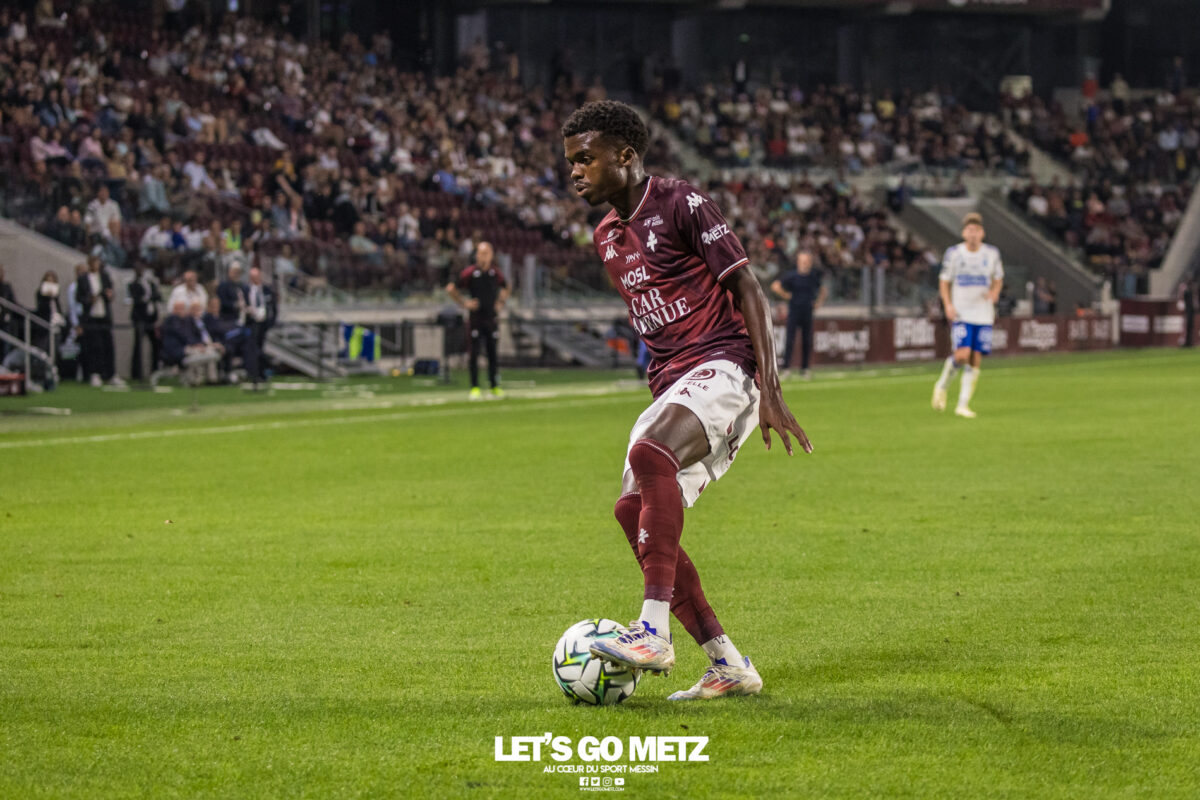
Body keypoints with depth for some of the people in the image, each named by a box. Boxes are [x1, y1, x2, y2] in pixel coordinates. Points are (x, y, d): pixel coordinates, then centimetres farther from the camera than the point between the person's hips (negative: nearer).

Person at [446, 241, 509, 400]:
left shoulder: (495, 273, 5)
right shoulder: (469, 273, -8)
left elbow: (504, 287, 25)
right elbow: (451, 289, -4)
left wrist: (500, 302, 12)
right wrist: (464, 303, -9)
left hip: (491, 318, 4)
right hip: (476, 319, -4)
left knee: (492, 353, 8)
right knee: (474, 353, -5)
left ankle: (495, 386, 19)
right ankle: (475, 388, -1)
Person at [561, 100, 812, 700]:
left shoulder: (682, 204, -7)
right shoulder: (607, 237, 18)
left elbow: (747, 291, -10)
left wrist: (770, 391, -18)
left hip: (724, 367, -9)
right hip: (672, 383, 9)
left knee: (651, 455, -34)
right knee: (634, 511, -3)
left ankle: (654, 632, -40)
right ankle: (727, 666, 3)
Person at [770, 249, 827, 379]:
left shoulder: (813, 277, 7)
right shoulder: (792, 276, -6)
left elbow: (824, 290, 24)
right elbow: (775, 286, -13)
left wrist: (819, 301, 9)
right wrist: (786, 295, -10)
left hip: (808, 313, 4)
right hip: (794, 312, -4)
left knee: (807, 341, 5)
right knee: (790, 340, -8)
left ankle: (804, 368, 14)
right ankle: (786, 367, -6)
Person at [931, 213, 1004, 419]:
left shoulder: (992, 254, 4)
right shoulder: (953, 253, -2)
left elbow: (998, 279, 15)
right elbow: (944, 281, 4)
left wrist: (995, 292, -7)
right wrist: (948, 305, -10)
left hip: (983, 315, 3)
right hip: (961, 314, -3)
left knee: (975, 359, -1)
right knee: (962, 354, -18)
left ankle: (963, 404, 7)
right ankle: (942, 386, 10)